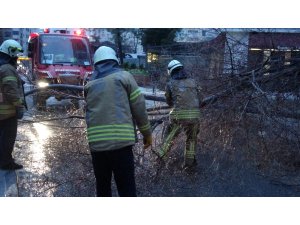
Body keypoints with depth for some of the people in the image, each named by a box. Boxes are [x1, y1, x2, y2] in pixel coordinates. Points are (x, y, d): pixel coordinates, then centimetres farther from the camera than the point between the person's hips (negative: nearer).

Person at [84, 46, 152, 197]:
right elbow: (139, 107, 3)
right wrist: (147, 133, 12)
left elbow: (91, 112, 11)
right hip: (121, 141, -3)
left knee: (102, 186, 16)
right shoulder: (124, 77, 5)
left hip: (96, 143, 4)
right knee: (126, 188, -1)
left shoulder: (90, 85, 13)